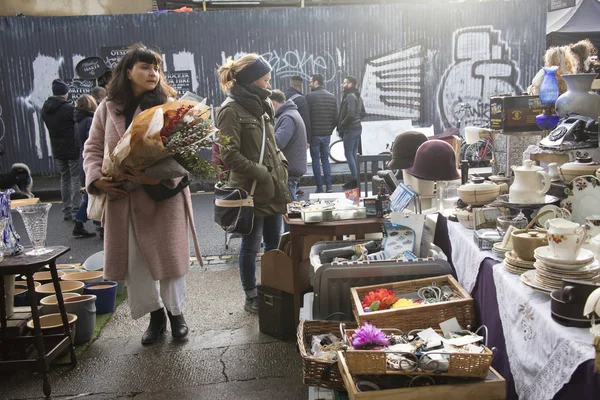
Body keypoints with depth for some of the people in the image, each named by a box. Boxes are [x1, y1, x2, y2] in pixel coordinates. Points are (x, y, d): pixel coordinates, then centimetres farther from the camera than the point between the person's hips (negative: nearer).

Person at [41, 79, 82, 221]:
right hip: (73, 149, -6)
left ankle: (66, 211, 18)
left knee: (64, 179, 16)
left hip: (57, 150, 6)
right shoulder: (69, 108, -18)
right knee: (76, 179, 1)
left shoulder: (45, 109, 3)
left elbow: (49, 126, 12)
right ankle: (76, 211, -1)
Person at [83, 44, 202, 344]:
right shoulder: (108, 108, 6)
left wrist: (161, 176, -26)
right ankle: (155, 314, 29)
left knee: (168, 256, 6)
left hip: (164, 194, -3)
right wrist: (96, 178, -9)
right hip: (122, 198, 3)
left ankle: (175, 312, 28)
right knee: (135, 261, 9)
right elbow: (93, 148, 10)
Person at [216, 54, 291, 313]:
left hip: (274, 188, 8)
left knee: (274, 243, 15)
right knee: (251, 246, 5)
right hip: (251, 191, -8)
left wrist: (281, 164, 8)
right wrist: (261, 173, -18)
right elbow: (229, 155, -18)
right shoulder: (231, 110, -12)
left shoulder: (262, 105, 13)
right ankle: (251, 298, 21)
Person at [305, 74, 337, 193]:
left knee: (315, 160, 4)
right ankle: (329, 187, 8)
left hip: (314, 134, -4)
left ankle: (319, 188, 4)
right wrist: (330, 130, 16)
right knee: (325, 159, 14)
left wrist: (307, 137, -8)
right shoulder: (332, 97, 7)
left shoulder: (310, 96, -9)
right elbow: (335, 118, 6)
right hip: (327, 134, 5)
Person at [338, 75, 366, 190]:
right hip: (357, 128, 10)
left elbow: (350, 114, -25)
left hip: (350, 130, -10)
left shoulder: (350, 96, -16)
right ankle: (356, 179, 18)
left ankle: (355, 180, -3)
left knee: (349, 154, -4)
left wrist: (341, 126, -14)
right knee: (354, 154, 13)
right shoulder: (358, 96, 15)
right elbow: (362, 113, 21)